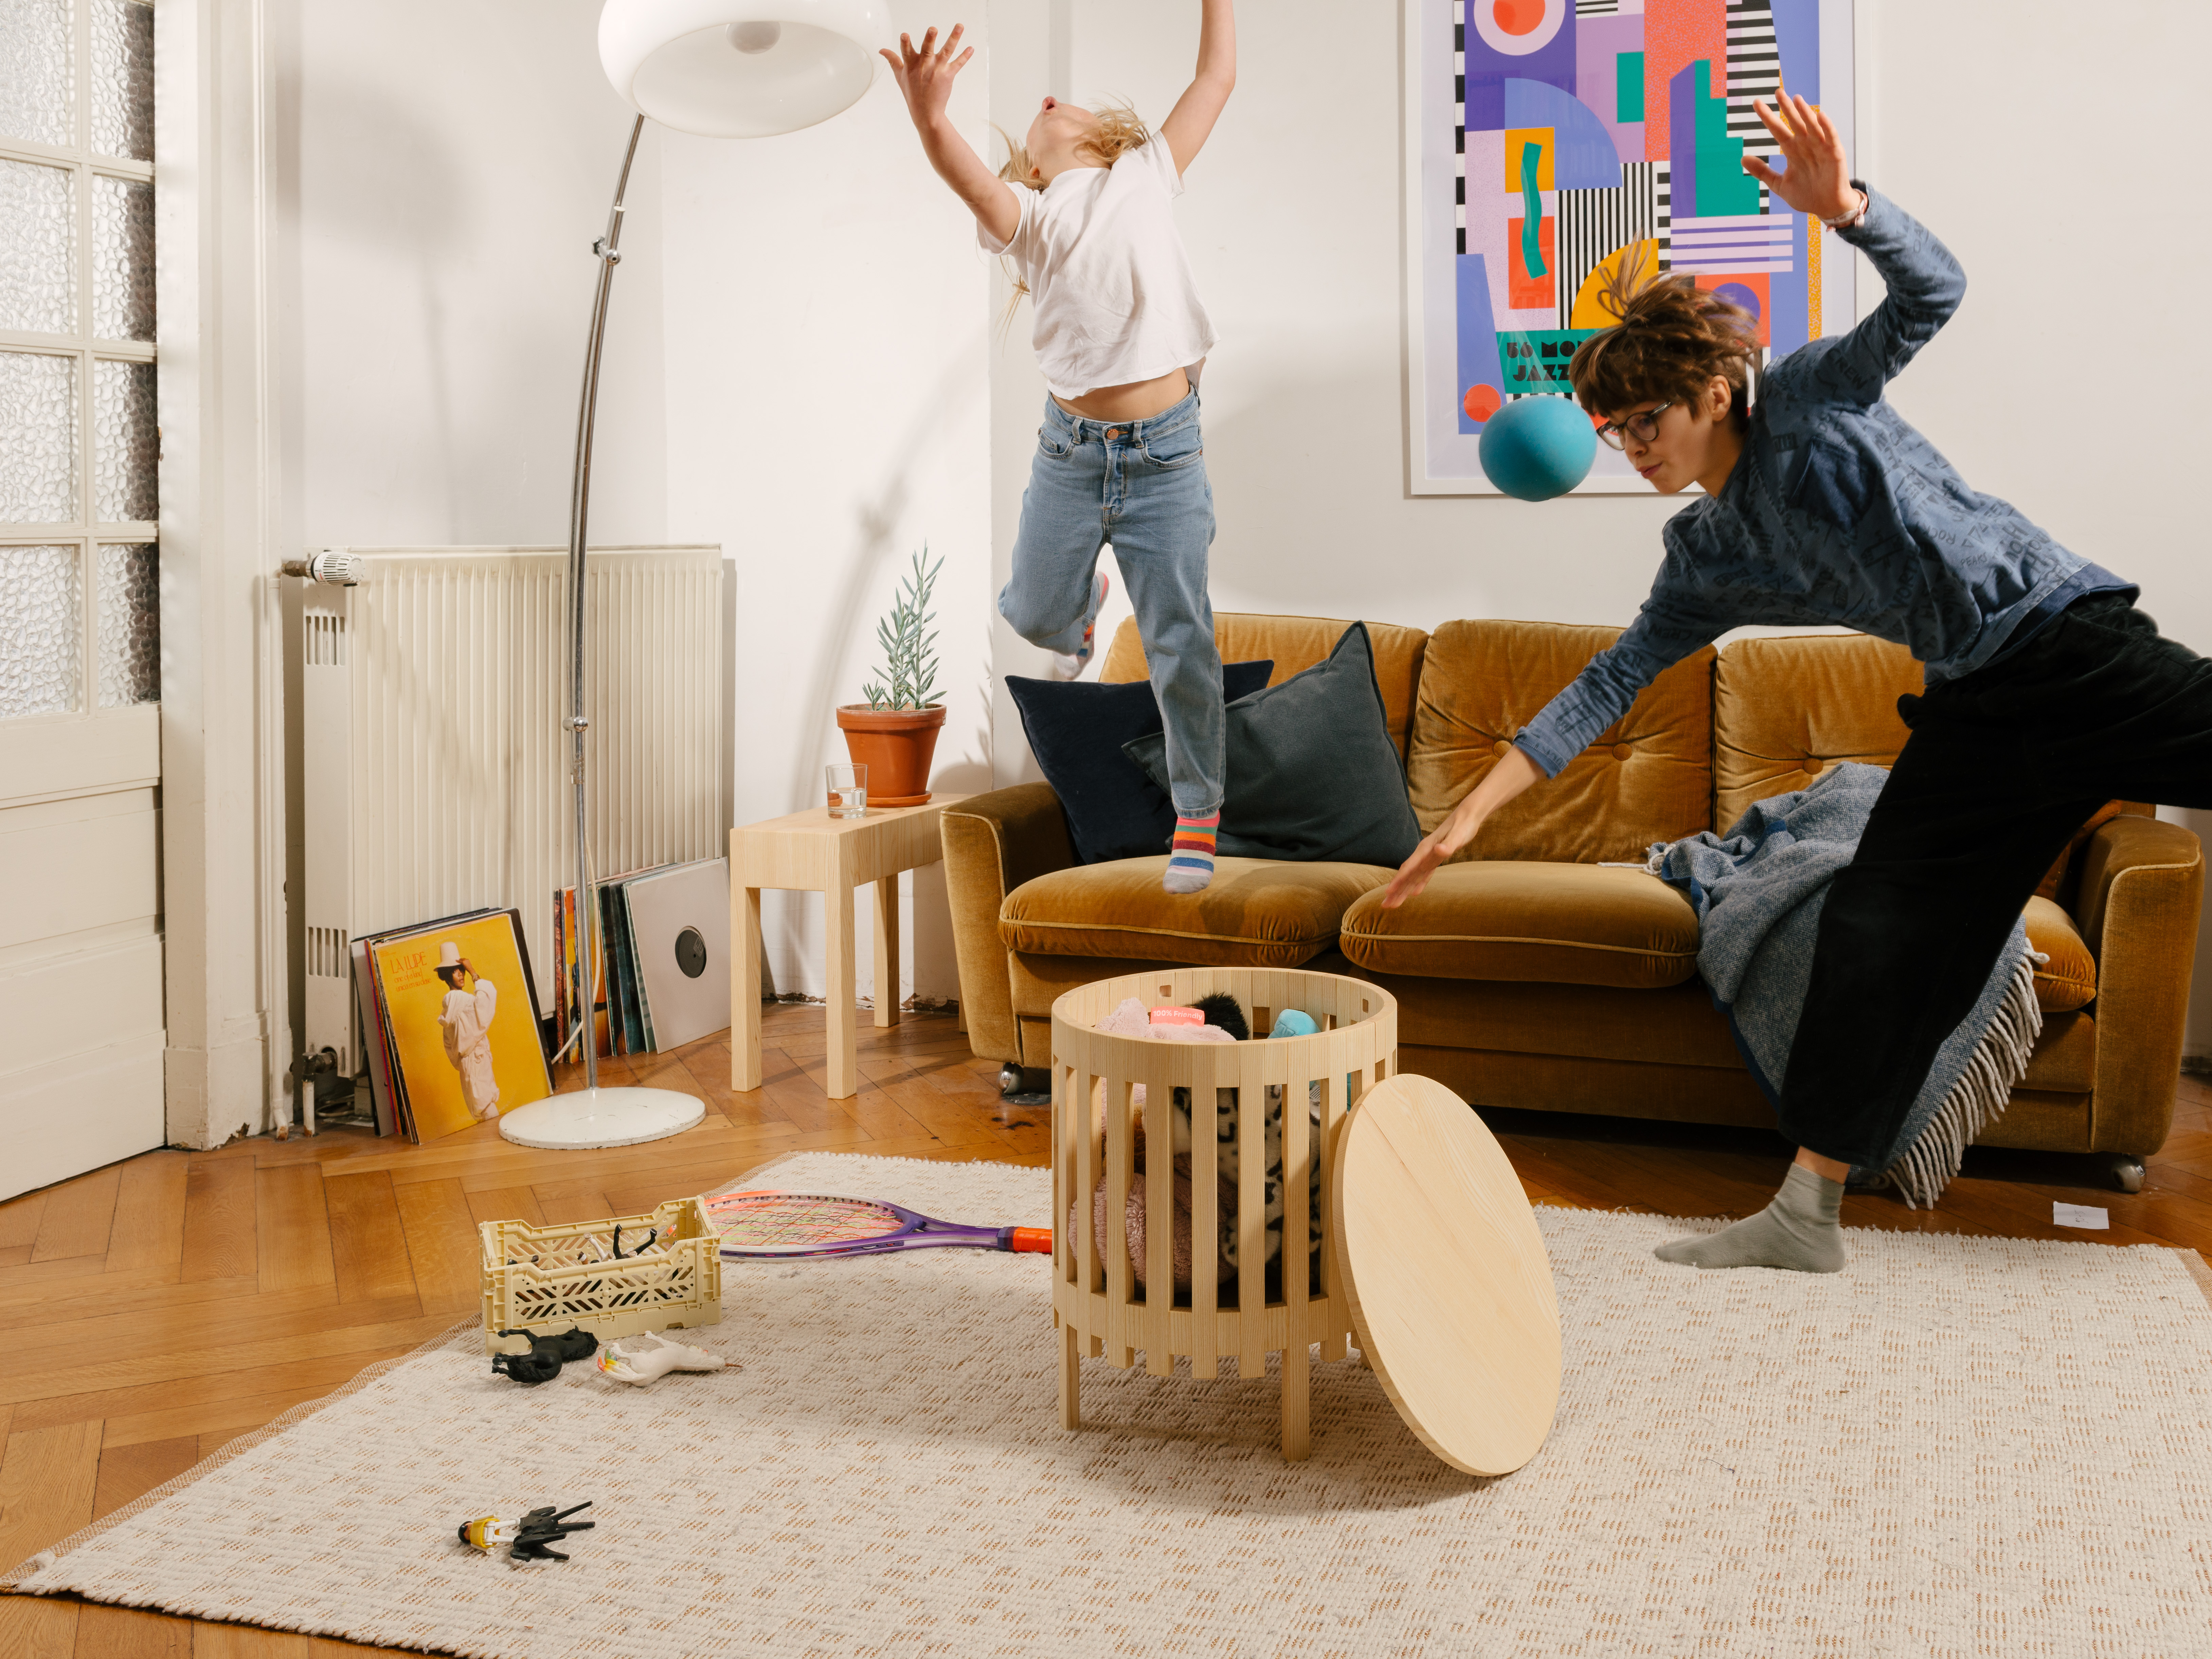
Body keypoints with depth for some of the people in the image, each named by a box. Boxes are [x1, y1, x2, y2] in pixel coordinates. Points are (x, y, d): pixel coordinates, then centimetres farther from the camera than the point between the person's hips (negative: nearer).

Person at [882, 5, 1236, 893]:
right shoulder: (1027, 216, 5)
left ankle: (1197, 813, 13)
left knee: (1180, 642, -1)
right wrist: (930, 120, -38)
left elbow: (1216, 77, 11)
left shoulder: (1147, 175, 11)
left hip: (1165, 452, -1)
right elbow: (968, 178, -18)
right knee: (1034, 616, 14)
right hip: (1070, 451, 1)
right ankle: (1083, 606, 51)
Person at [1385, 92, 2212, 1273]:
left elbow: (1931, 291, -17)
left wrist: (1842, 207, -37)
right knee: (1873, 928, -1)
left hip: (2063, 637, -4)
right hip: (1972, 710, 5)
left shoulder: (1815, 398, -4)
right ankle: (1806, 1214, 2)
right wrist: (1474, 809, 7)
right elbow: (1611, 681, 11)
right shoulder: (1706, 560, 9)